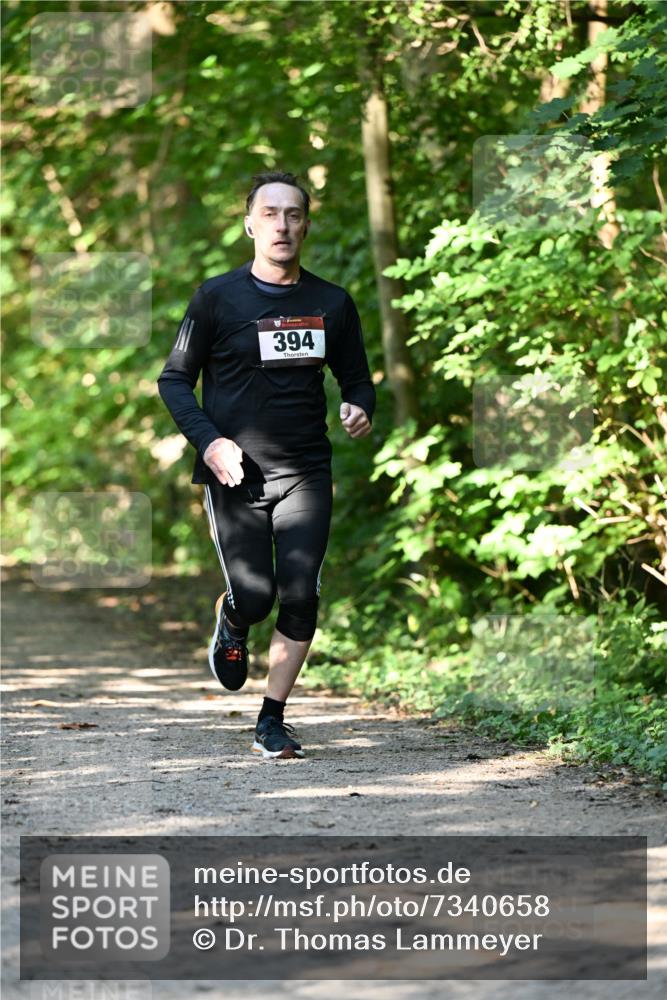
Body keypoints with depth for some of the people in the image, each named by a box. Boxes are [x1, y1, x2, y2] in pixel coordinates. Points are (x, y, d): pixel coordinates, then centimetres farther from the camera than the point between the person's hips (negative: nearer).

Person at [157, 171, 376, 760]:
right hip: (235, 473, -2)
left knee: (301, 597, -9)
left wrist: (361, 409, -6)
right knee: (253, 598, -8)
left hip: (306, 472, 2)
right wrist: (208, 440, -13)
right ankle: (231, 625, 32)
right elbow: (174, 379, 2)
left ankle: (273, 721, 6)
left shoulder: (332, 303, 7)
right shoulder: (218, 297, -1)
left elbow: (357, 378, 18)